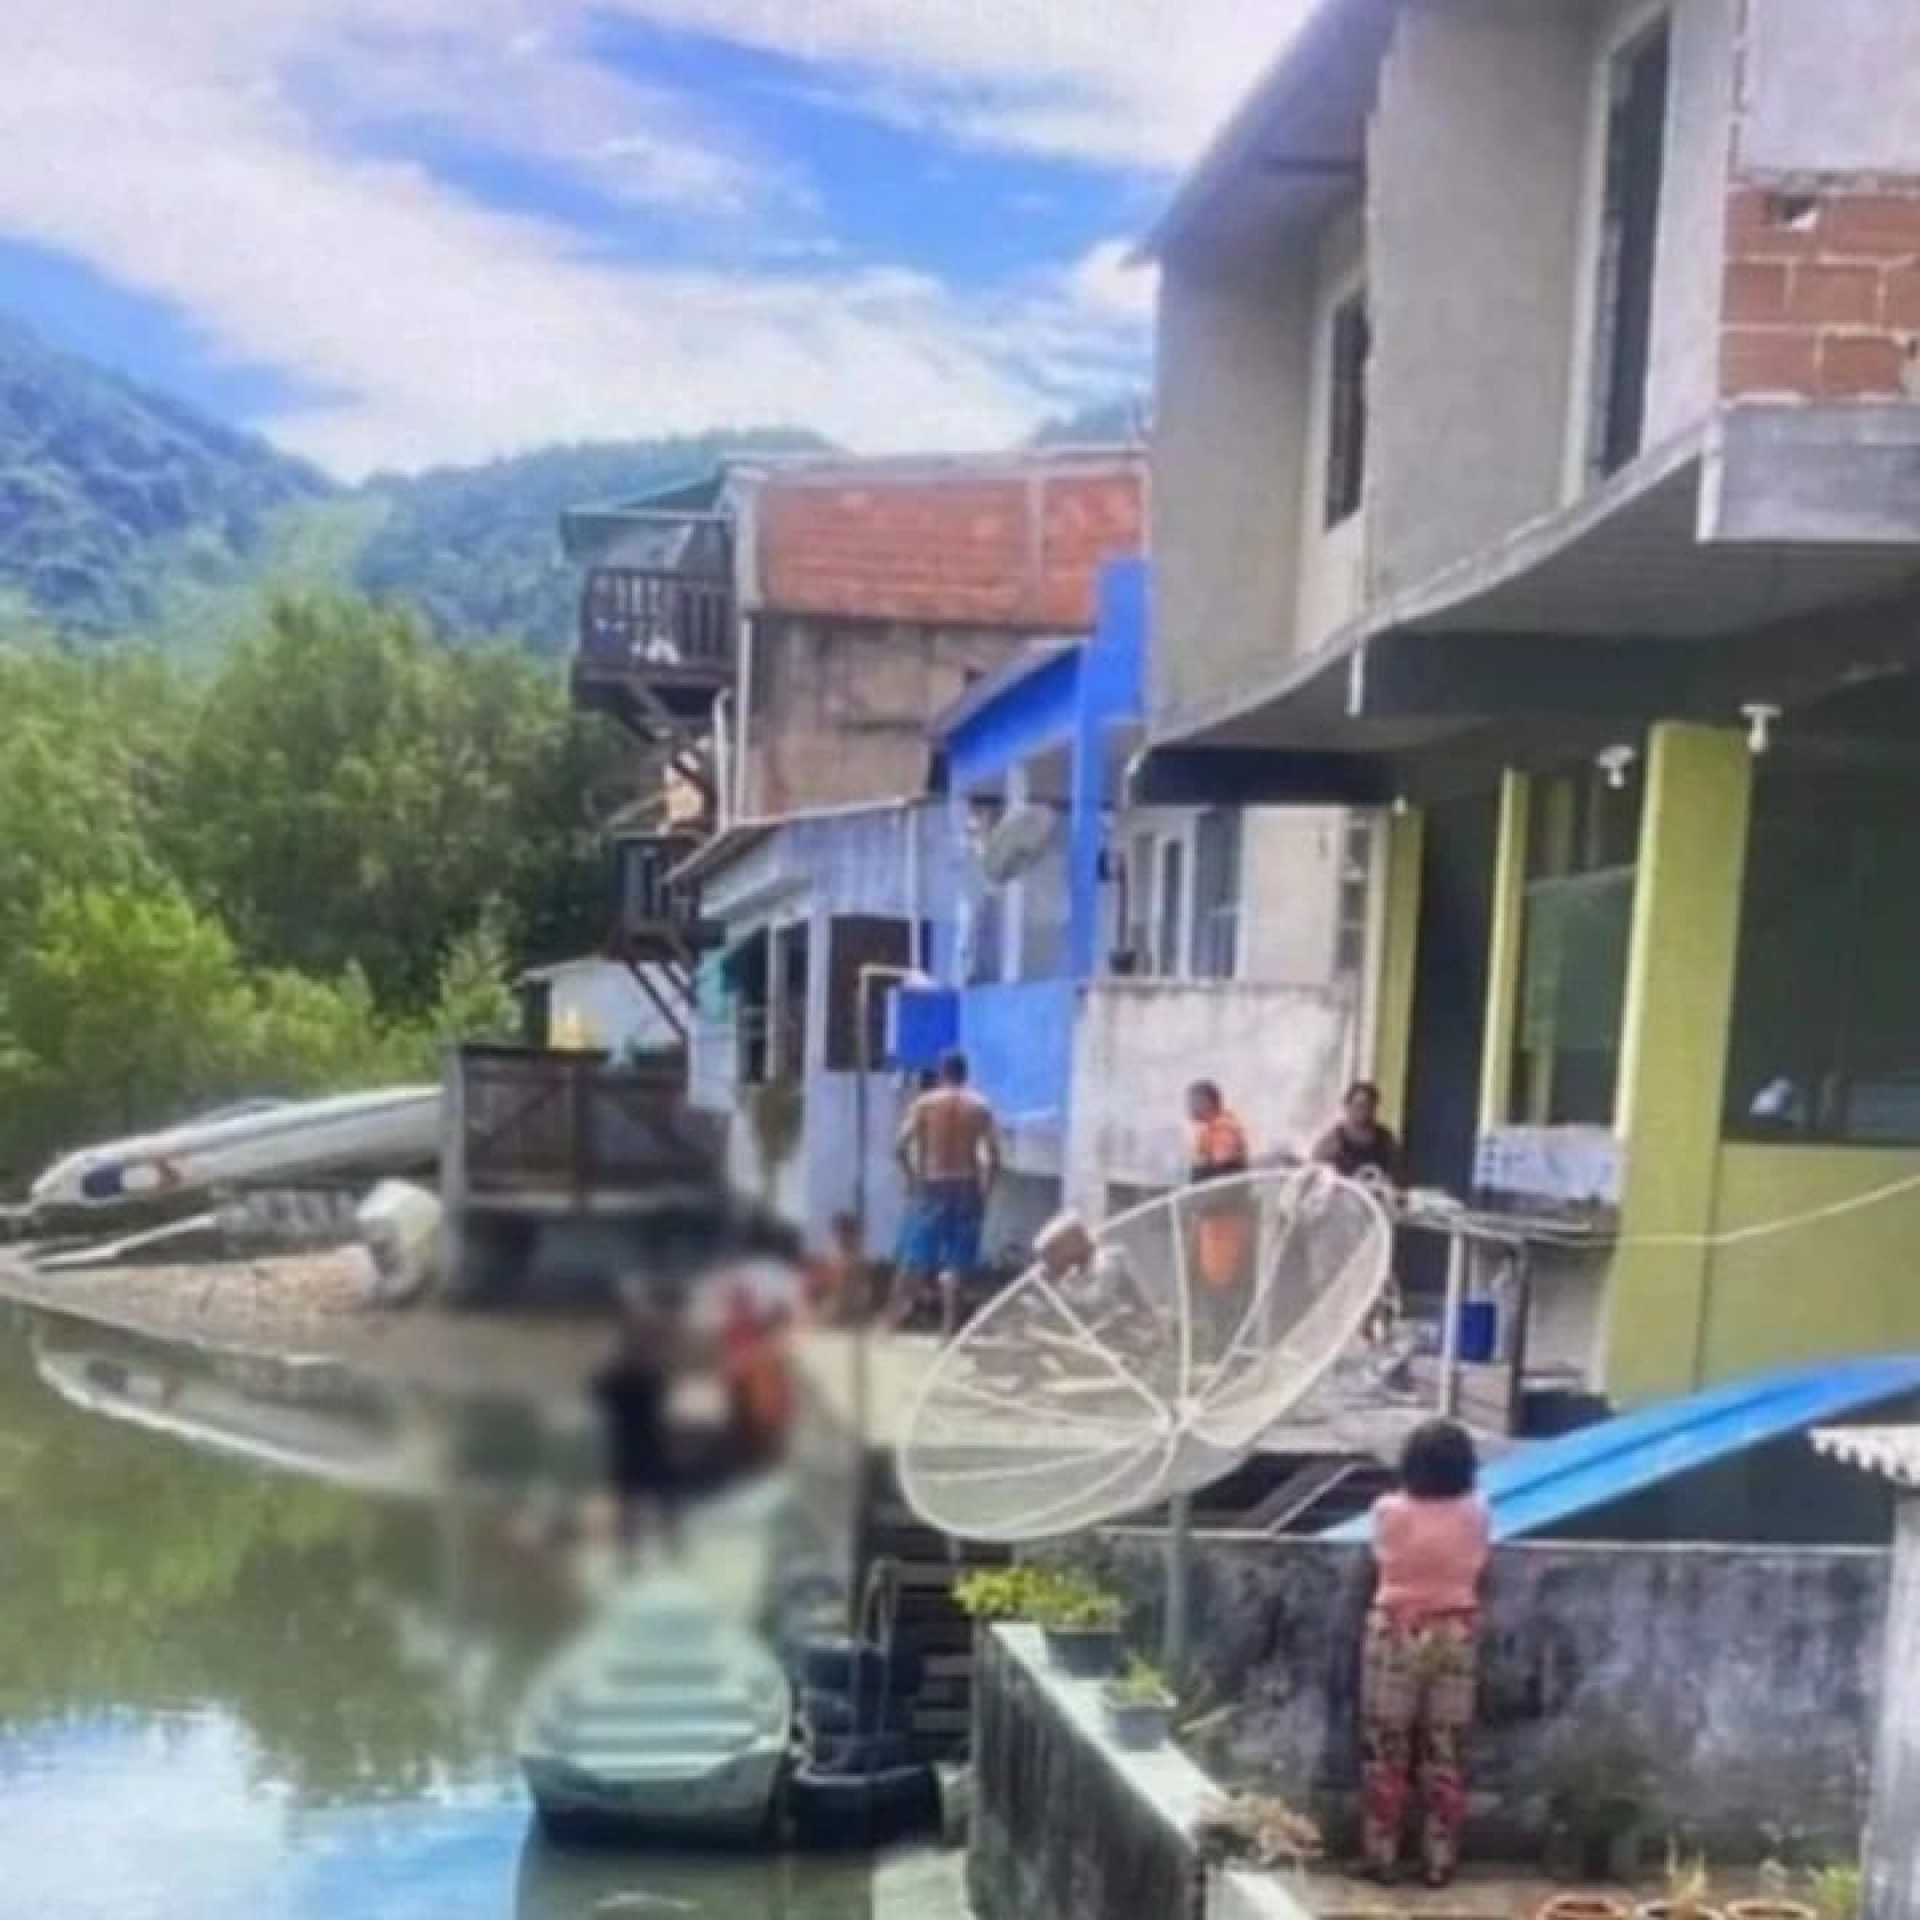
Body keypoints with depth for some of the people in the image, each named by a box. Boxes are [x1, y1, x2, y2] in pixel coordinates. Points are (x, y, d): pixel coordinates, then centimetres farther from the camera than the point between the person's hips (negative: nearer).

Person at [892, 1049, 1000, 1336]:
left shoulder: (925, 1103, -3)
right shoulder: (980, 1107, 1)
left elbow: (901, 1147, -10)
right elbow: (994, 1156, -5)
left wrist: (913, 1177, 3)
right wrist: (986, 1189, 6)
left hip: (931, 1186, -1)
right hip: (966, 1188, 1)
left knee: (915, 1257, 7)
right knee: (955, 1263, 3)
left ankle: (895, 1317, 11)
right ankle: (947, 1326, -1)